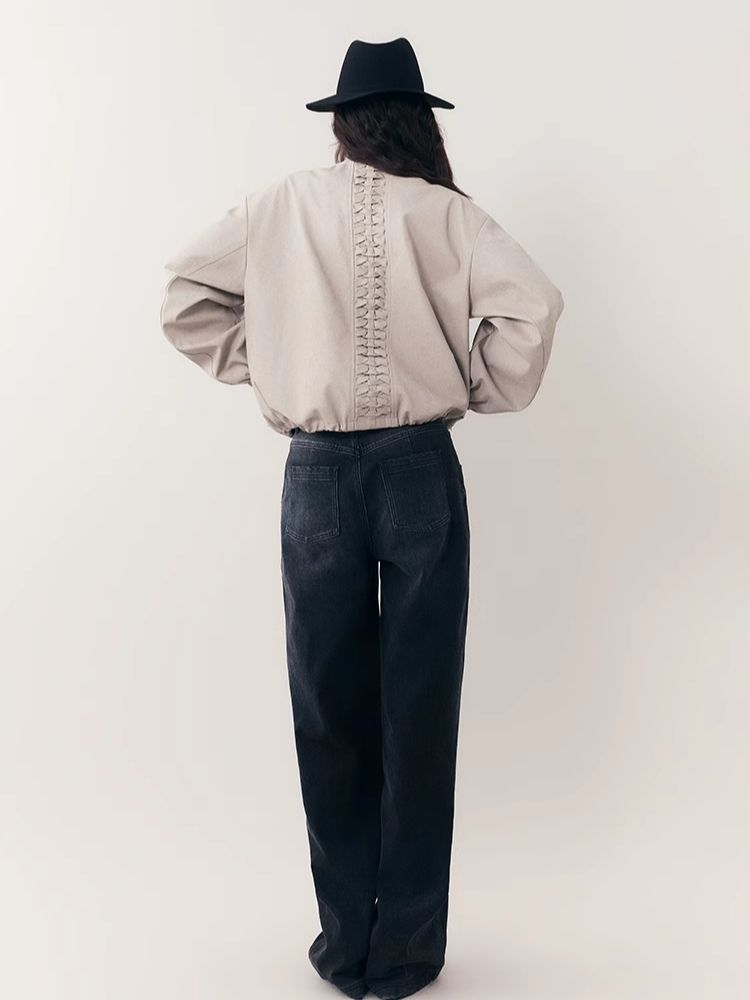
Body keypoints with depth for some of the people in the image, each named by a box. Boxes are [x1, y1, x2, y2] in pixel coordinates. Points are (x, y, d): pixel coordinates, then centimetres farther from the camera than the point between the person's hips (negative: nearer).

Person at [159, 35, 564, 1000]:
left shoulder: (286, 203, 7)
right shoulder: (442, 210, 2)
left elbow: (185, 289, 7)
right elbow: (530, 302, -11)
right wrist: (483, 389, 4)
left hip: (318, 472, 1)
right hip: (422, 468, -1)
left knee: (330, 710, 11)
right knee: (418, 711, 7)